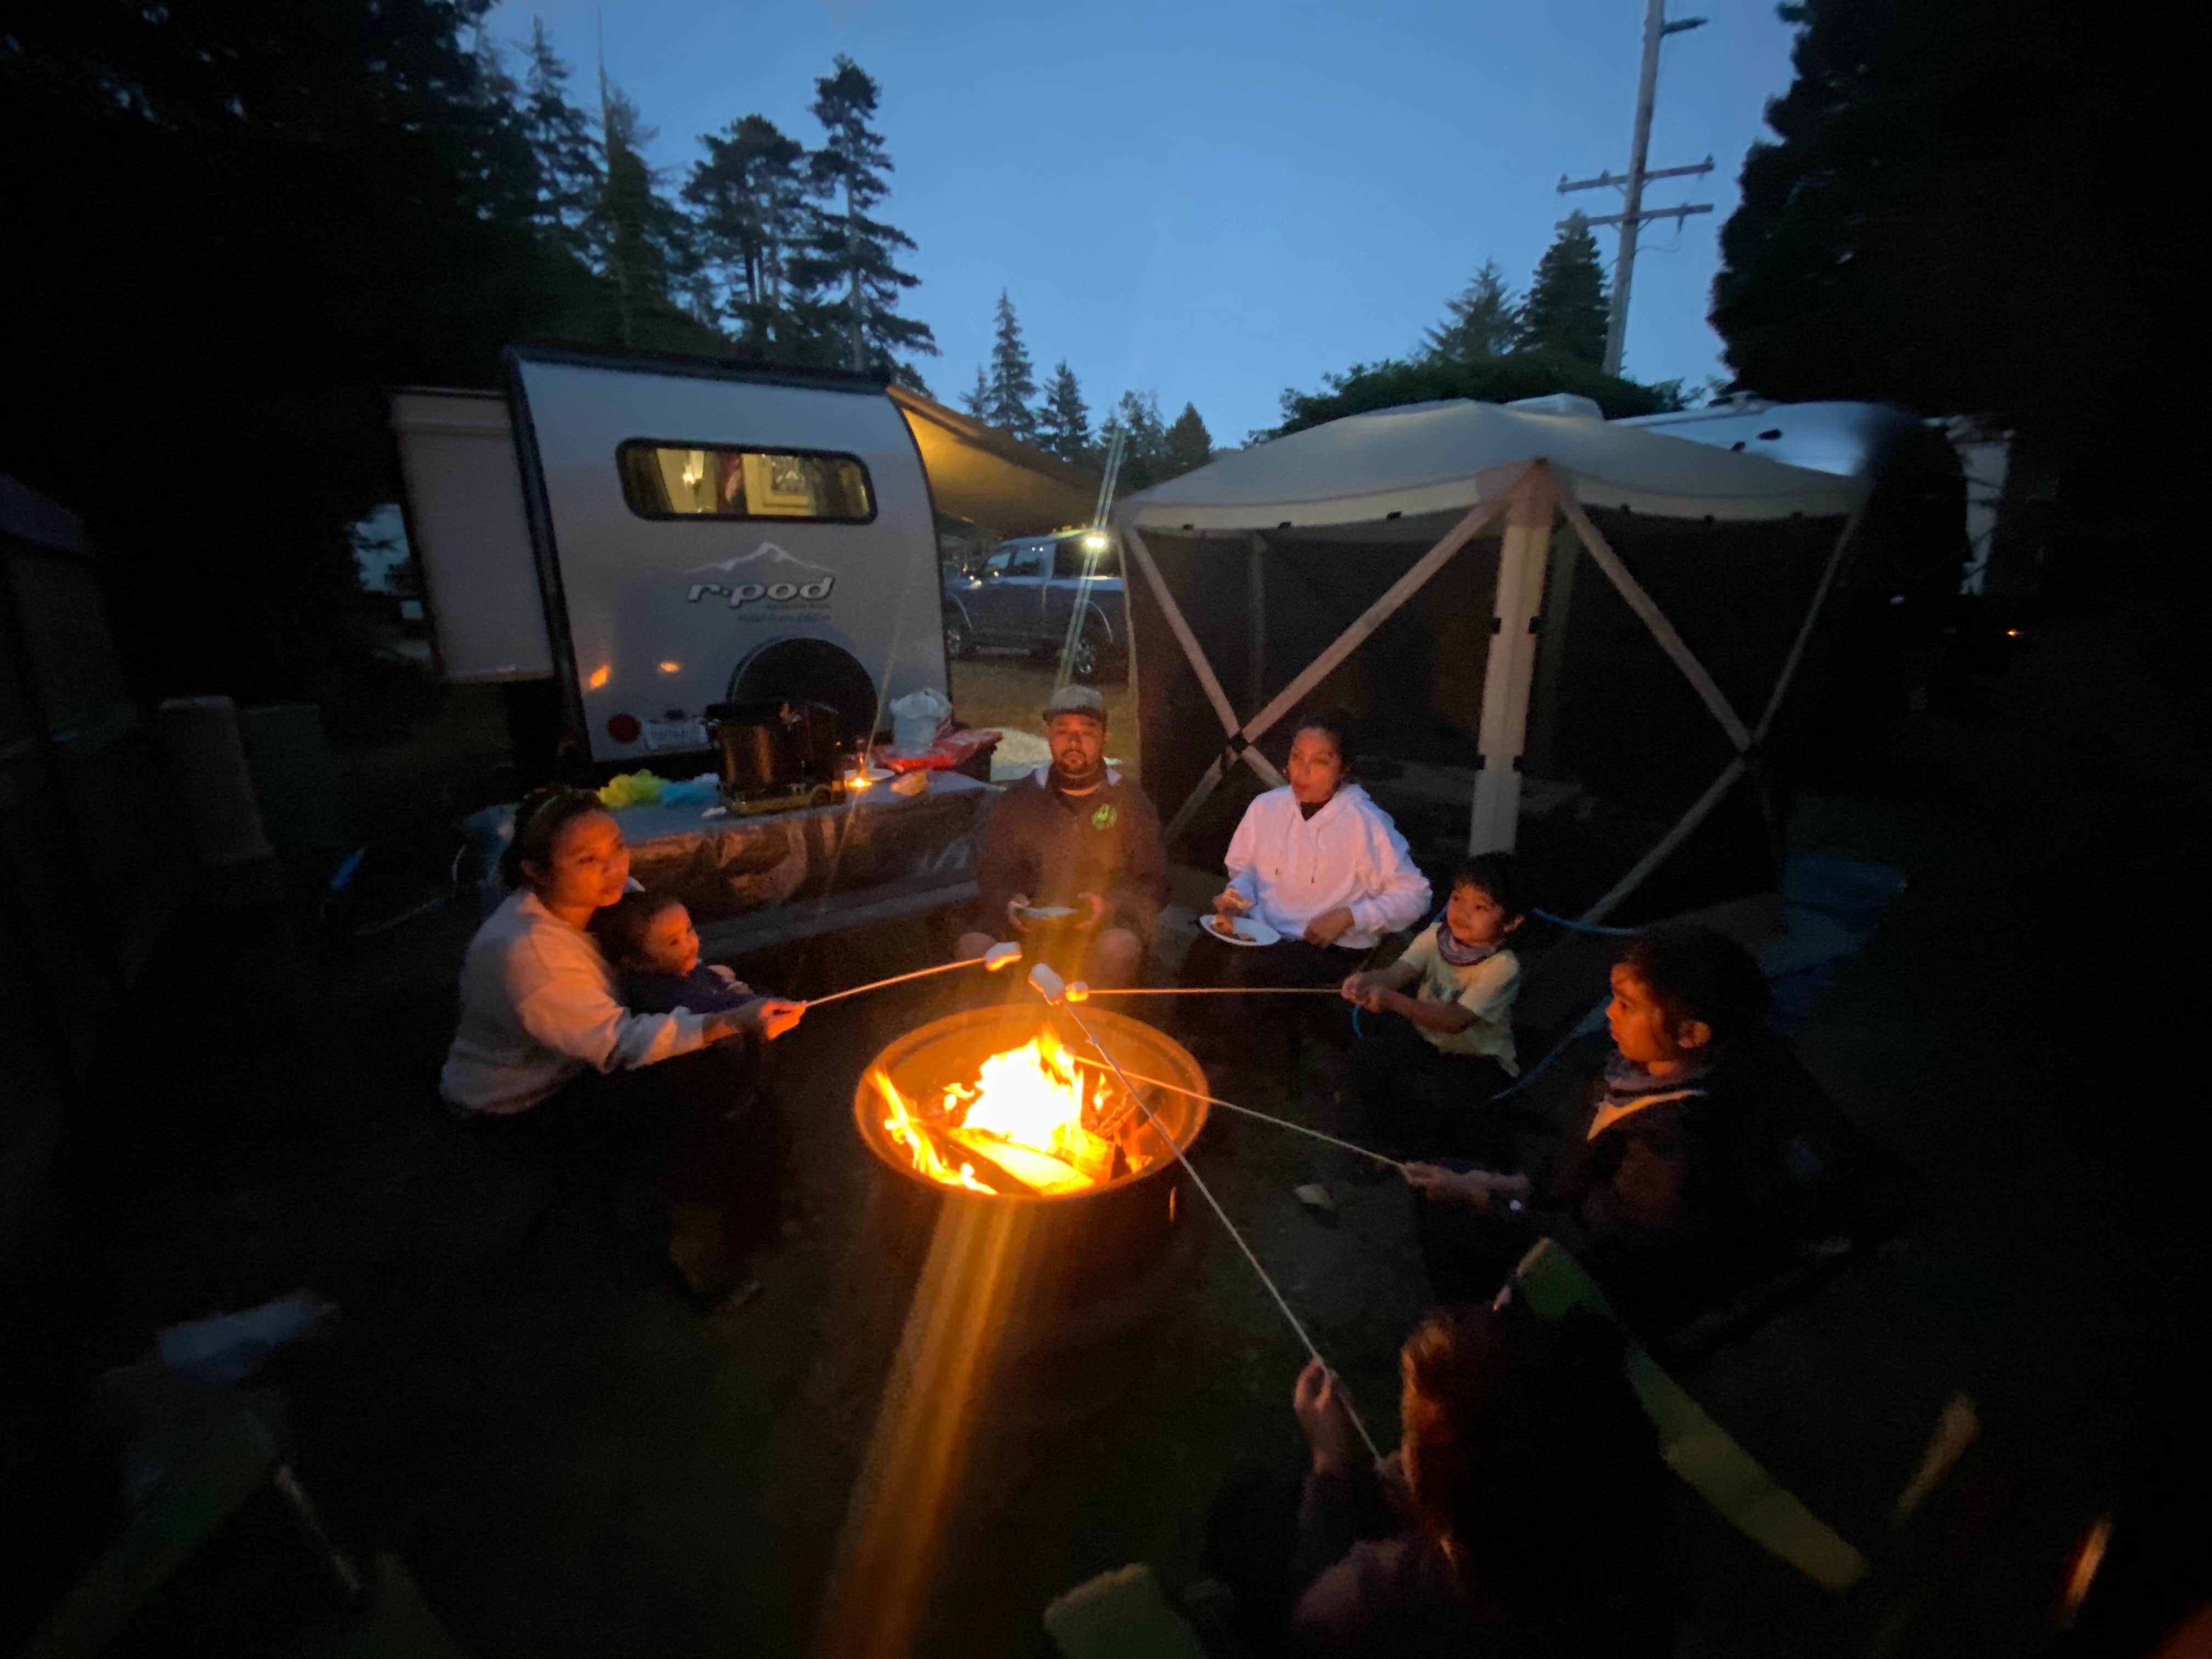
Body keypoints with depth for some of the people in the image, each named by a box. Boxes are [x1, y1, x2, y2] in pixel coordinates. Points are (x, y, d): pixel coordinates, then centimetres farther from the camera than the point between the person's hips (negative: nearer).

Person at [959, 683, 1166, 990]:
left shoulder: (1129, 801, 6)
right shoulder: (1018, 799, 10)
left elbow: (1152, 884, 5)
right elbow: (992, 873, 13)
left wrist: (1109, 904, -15)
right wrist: (1008, 902, -10)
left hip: (1106, 923, -1)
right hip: (1030, 924, 1)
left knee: (1118, 951, -35)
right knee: (974, 947, -27)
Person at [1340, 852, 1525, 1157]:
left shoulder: (1503, 967, -23)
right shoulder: (1436, 935, -9)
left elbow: (1455, 1020, -35)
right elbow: (1395, 973, -22)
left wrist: (1392, 1000, -49)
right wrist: (1366, 982, -47)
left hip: (1479, 1060, -5)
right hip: (1427, 1042, 5)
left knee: (1426, 1095, -31)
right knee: (1367, 1062, -17)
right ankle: (1404, 1135, 9)